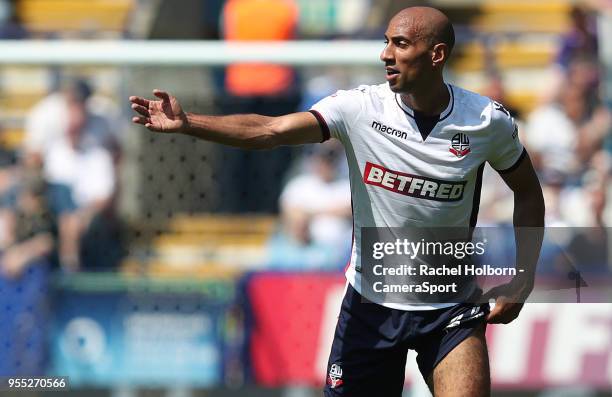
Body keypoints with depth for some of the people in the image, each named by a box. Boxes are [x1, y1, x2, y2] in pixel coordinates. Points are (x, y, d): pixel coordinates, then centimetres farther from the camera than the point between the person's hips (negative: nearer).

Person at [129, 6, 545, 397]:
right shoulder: (361, 107, -12)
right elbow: (270, 130, -23)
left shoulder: (489, 121, -9)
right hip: (370, 304, 1)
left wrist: (521, 281, 0)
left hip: (451, 312, -1)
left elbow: (529, 193, 8)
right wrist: (187, 123, -37)